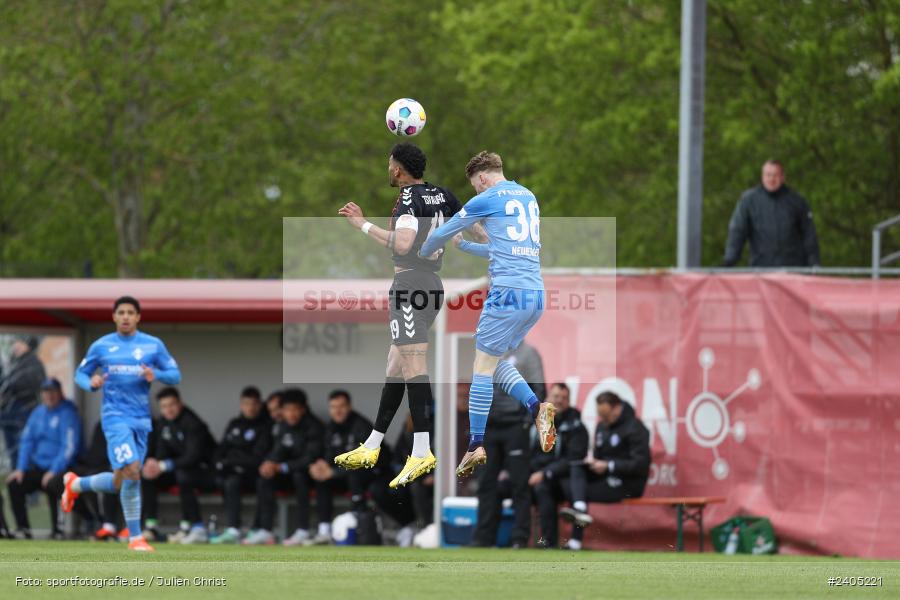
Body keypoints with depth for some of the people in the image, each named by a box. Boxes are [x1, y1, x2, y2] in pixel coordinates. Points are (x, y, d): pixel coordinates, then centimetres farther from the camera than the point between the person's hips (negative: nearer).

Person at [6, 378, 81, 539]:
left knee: (51, 485, -36)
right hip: (38, 468, 7)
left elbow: (69, 447, -17)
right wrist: (20, 468, 2)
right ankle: (22, 528, -7)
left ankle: (56, 531, -25)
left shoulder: (67, 414, -10)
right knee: (14, 484, -11)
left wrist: (54, 471, -24)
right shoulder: (38, 414, 12)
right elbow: (27, 440, 13)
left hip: (60, 469, -7)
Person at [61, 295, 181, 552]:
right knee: (132, 472, -20)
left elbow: (175, 375, 7)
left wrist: (156, 375, -14)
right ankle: (135, 537, -10)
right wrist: (91, 383, -11)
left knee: (121, 482, 8)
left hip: (141, 420, 4)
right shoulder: (101, 346, 3)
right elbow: (80, 374, 12)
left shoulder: (154, 345, 6)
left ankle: (75, 484, 36)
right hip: (115, 417, -4)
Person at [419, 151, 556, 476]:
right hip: (536, 294, 7)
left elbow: (442, 233, 9)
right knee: (495, 360, 18)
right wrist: (464, 245, 41)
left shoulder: (487, 199, -2)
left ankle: (476, 446, -3)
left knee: (483, 366, -1)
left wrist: (423, 252, 30)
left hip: (507, 291, -7)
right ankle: (536, 407, -5)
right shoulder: (528, 197, 20)